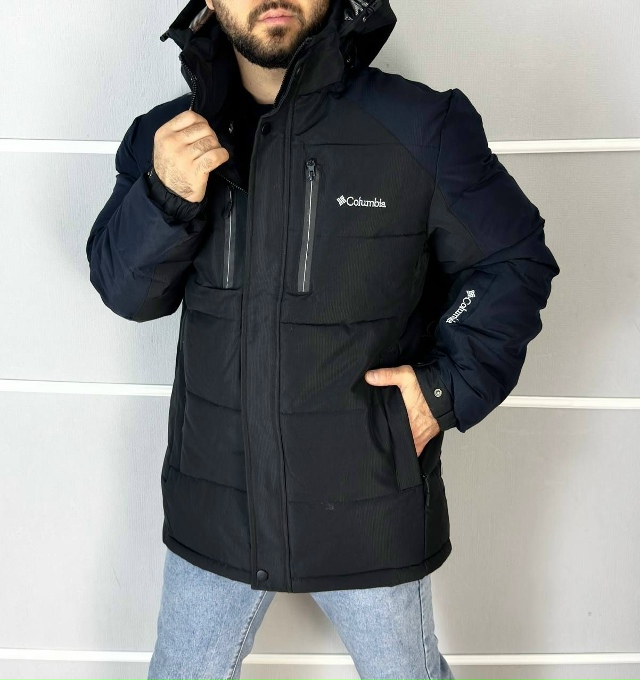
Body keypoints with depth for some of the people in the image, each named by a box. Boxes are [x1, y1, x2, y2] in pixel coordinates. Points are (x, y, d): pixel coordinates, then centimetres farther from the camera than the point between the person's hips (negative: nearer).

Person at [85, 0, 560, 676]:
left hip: (370, 512, -2)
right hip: (214, 509, 3)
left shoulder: (420, 128, -11)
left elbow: (515, 260, -2)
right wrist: (165, 197, -20)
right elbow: (124, 291, -1)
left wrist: (451, 386, -13)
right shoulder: (167, 137, -2)